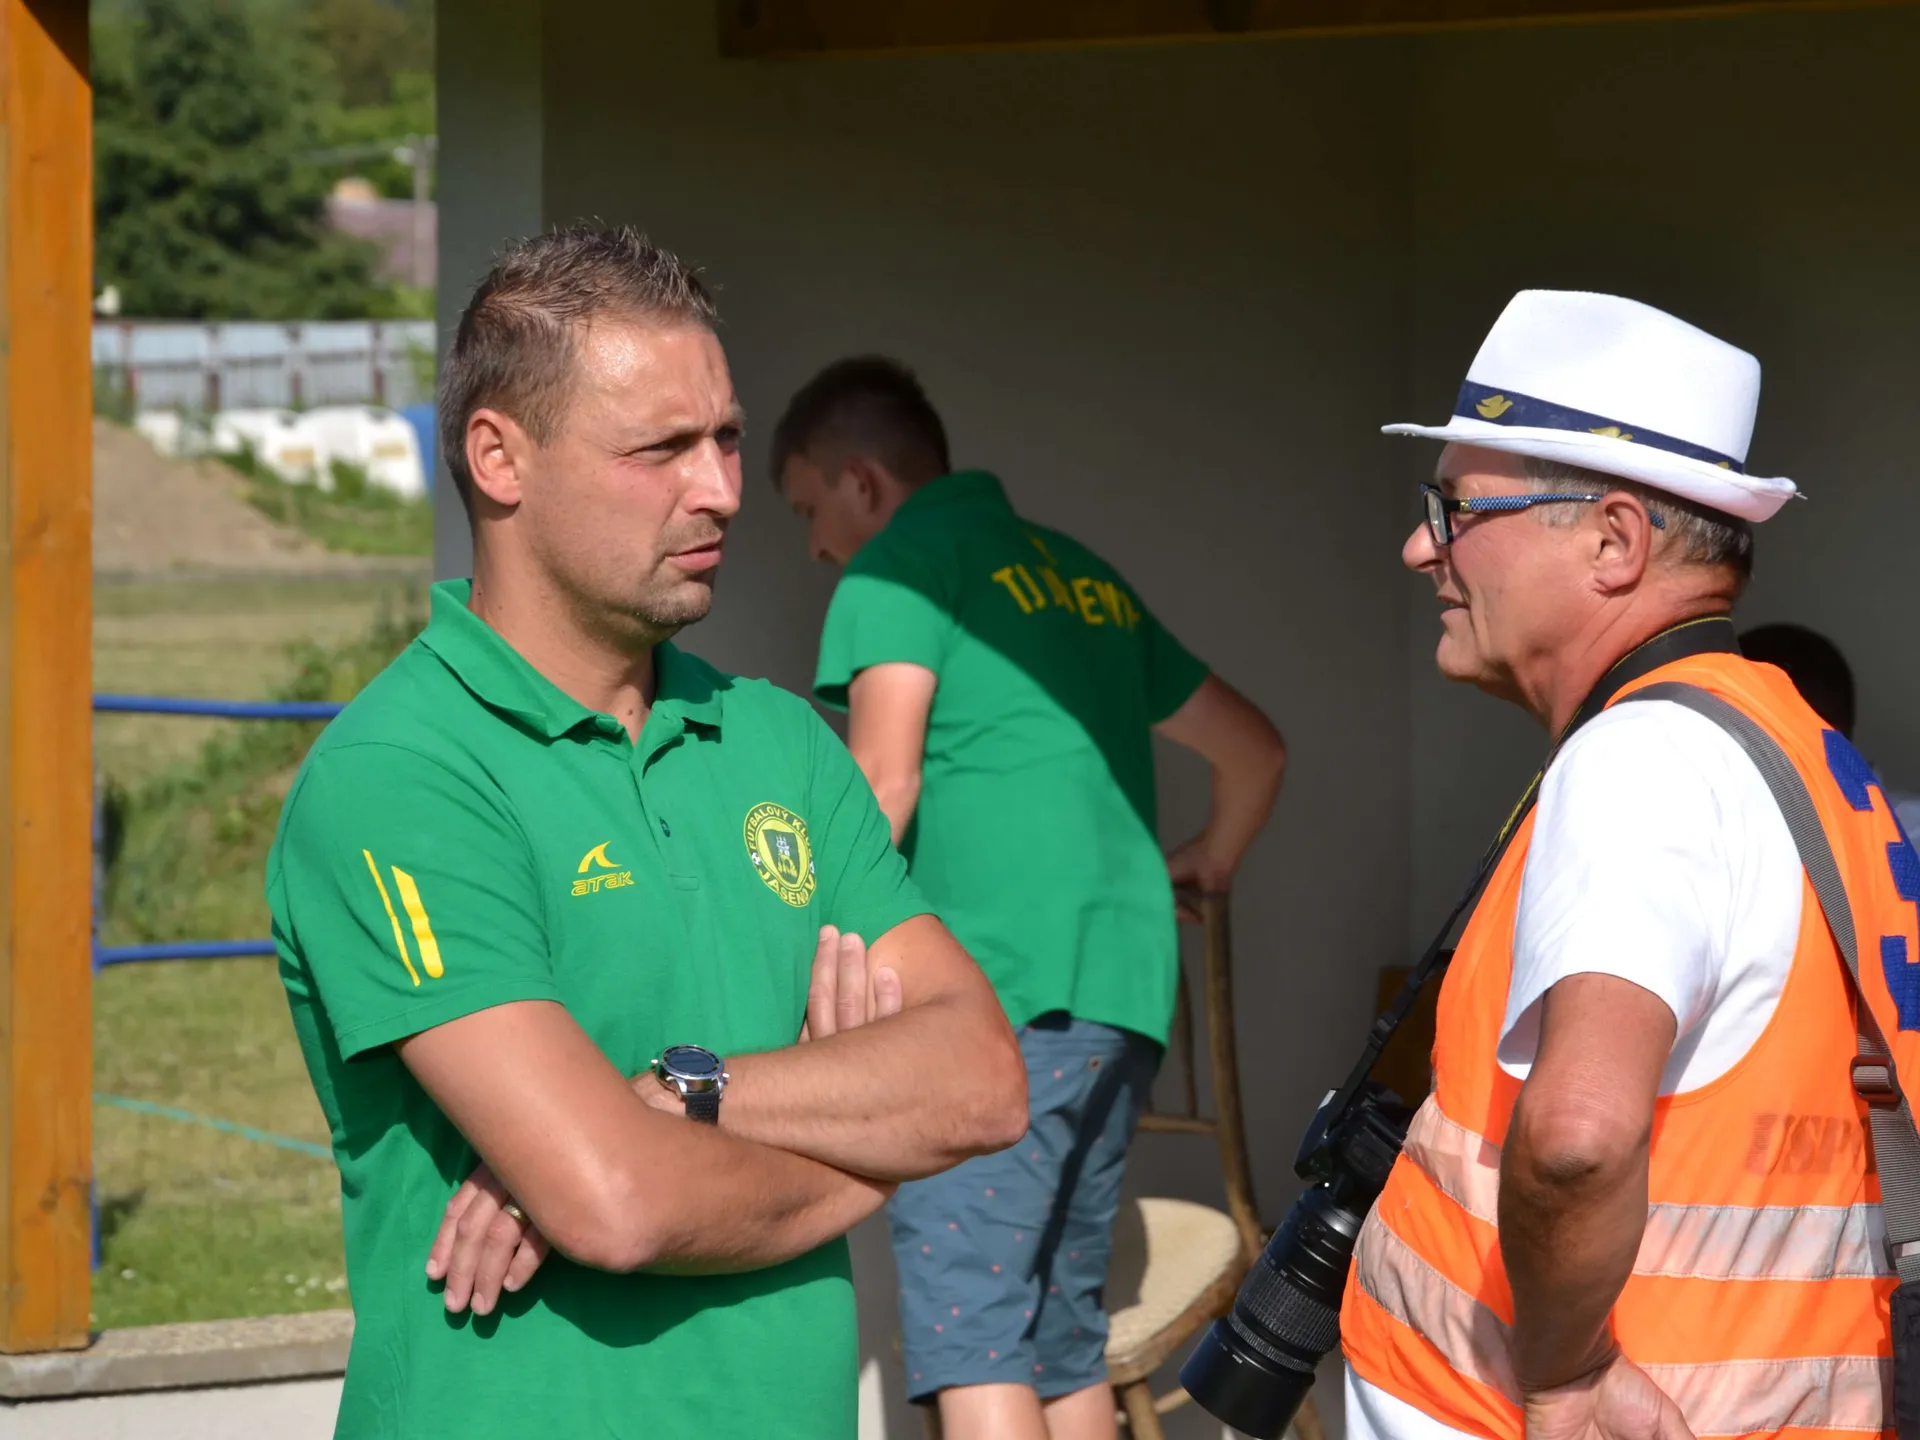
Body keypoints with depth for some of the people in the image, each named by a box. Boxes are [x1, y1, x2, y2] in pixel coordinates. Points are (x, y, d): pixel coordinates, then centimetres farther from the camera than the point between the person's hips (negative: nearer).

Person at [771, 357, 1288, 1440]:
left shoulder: (904, 560, 2)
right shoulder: (1084, 574, 24)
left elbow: (883, 781, -12)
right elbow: (1255, 750, 30)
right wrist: (1205, 867, 46)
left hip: (998, 984, -8)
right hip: (1128, 988, 8)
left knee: (966, 1334, -13)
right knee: (1065, 1333, 12)